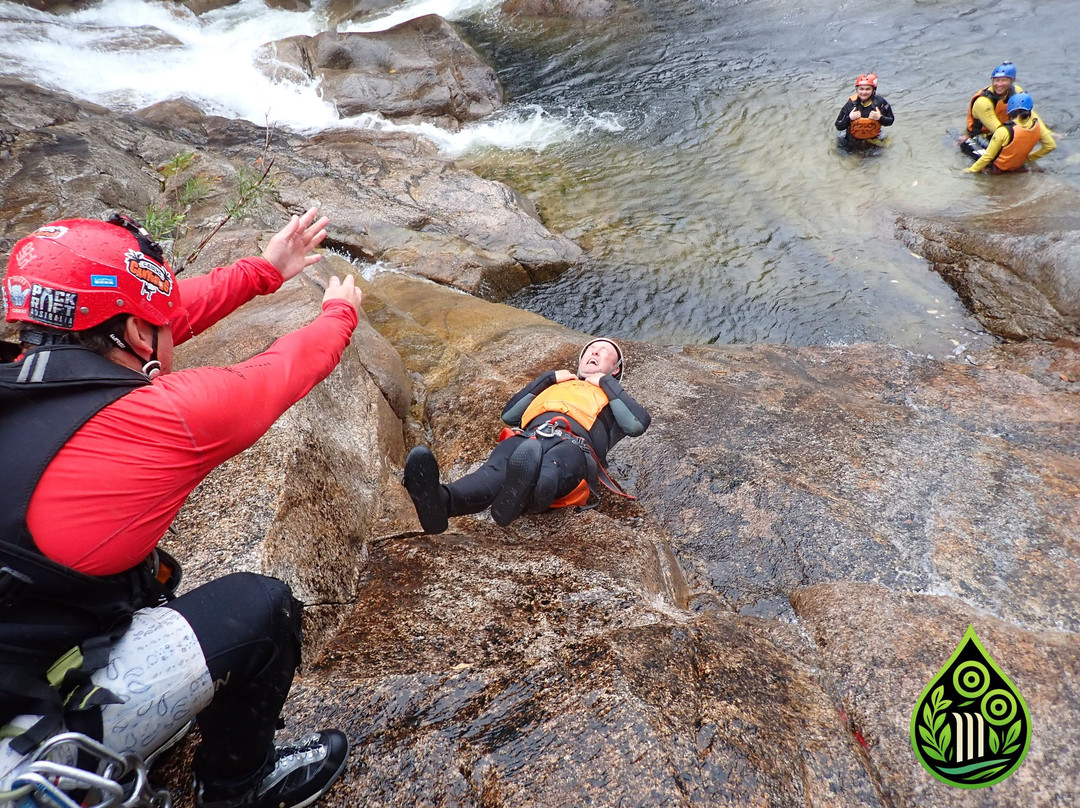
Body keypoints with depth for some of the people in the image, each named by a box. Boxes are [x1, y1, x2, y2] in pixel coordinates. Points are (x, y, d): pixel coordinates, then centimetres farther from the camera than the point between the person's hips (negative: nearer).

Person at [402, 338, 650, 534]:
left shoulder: (614, 398, 37)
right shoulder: (554, 386, 44)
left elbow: (638, 424, 11)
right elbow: (509, 415, 29)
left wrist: (607, 383, 18)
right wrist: (547, 378, 28)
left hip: (574, 445, -2)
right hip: (528, 438, 3)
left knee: (551, 469, -42)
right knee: (496, 470, -34)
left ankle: (522, 495, -75)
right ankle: (442, 501, -63)